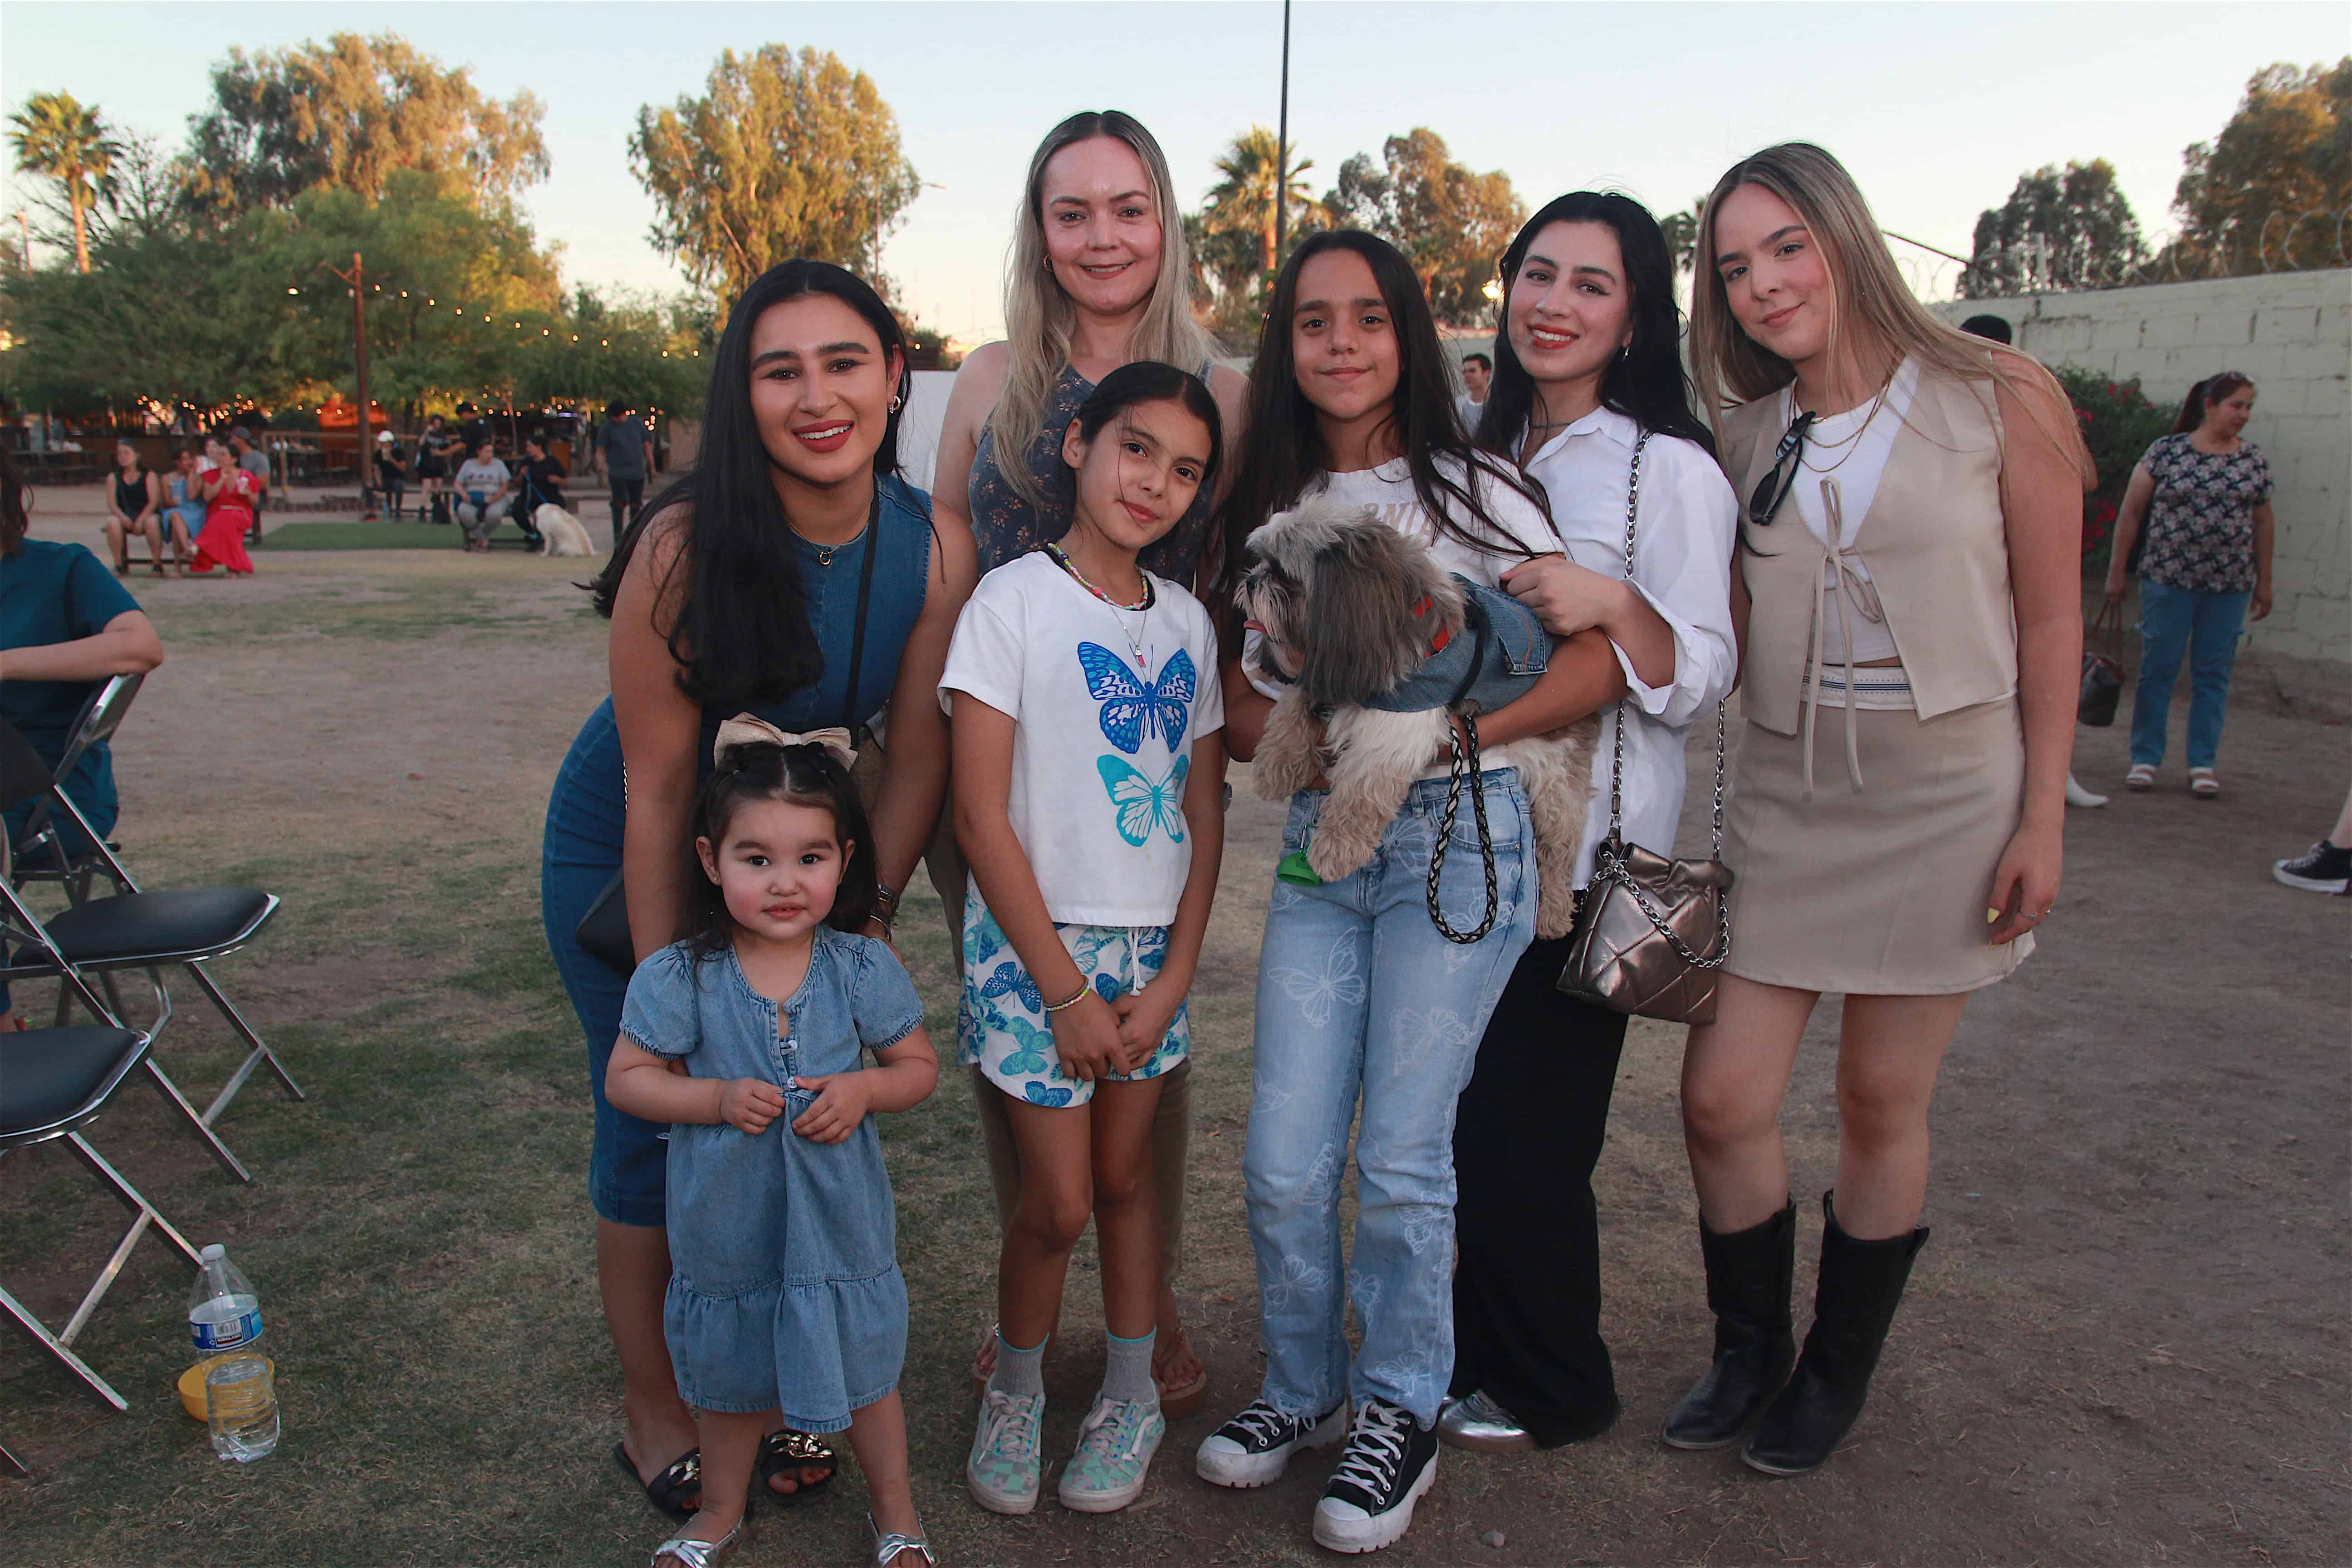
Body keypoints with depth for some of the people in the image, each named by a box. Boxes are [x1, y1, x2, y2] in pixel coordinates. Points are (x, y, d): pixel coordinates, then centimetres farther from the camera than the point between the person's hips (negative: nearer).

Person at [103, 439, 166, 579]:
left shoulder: (149, 476, 2)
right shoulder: (114, 478, 10)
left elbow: (154, 501, -9)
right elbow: (111, 504, 0)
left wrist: (141, 519, -23)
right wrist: (123, 517, -23)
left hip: (145, 515, -2)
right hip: (124, 517, 2)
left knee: (152, 522, -38)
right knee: (112, 523, -32)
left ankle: (157, 565, -26)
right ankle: (120, 566, -21)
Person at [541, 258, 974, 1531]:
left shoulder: (933, 548, -18)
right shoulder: (684, 549, -29)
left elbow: (915, 755, -11)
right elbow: (656, 786, -24)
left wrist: (861, 922, -12)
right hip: (623, 849, -3)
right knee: (658, 1115, 4)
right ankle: (655, 1409, 25)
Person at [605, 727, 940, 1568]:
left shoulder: (863, 969, -12)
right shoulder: (680, 978, -15)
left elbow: (920, 1066, -2)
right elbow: (626, 1079, -8)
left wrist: (863, 1090, -22)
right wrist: (718, 1099, -23)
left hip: (839, 1222, 0)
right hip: (727, 1223, 0)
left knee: (863, 1372, 17)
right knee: (731, 1376, 23)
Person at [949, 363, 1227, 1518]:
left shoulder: (1188, 621, 6)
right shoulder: (1014, 600, -9)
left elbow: (1205, 809, 7)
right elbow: (981, 817, -12)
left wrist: (1174, 975, -3)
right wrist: (1066, 991, -12)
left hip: (1153, 946, 4)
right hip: (1038, 943, -4)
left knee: (1126, 1172, 14)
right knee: (1058, 1203, 0)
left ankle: (1133, 1396, 32)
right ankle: (1015, 1391, 27)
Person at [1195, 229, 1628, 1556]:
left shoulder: (1468, 492, -4)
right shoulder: (1273, 509, 9)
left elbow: (1599, 661, -9)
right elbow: (1241, 698, 11)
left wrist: (1438, 734, -18)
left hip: (1457, 836, -4)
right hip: (1319, 844, 4)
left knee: (1402, 1159, 1)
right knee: (1284, 1163, 2)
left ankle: (1402, 1415, 23)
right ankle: (1303, 1389, 27)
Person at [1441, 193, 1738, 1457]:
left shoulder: (1670, 470, -9)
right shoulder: (1487, 454, 12)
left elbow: (1701, 677, -15)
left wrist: (1614, 604, -31)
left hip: (1586, 846, -6)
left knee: (1525, 1128, 1)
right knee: (1465, 1113, 13)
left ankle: (1551, 1390, 23)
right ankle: (1475, 1354, 33)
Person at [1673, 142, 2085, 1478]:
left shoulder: (1999, 402, -4)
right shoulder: (1749, 437, 6)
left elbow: (2052, 622, -2)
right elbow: (1727, 631, 9)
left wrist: (2041, 819, -5)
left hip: (1948, 792, -3)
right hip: (1785, 791, 3)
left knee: (1884, 1104, 7)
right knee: (1722, 1096, 0)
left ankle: (1837, 1378, 29)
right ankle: (1750, 1355, 26)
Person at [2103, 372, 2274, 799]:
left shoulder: (2254, 459, 7)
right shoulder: (2166, 451, -3)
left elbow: (2263, 522, 13)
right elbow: (2131, 511, 1)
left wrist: (2264, 582, 12)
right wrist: (2117, 571, 0)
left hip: (2231, 585, 3)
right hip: (2168, 579, -2)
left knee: (2213, 675, 6)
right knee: (2157, 670, 1)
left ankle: (2203, 763, 13)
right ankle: (2145, 759, 9)